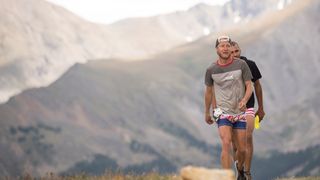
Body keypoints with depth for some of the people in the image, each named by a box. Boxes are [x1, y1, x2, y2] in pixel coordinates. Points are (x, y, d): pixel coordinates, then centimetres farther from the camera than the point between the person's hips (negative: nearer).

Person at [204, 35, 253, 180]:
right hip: (223, 112, -1)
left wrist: (244, 100, -23)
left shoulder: (241, 65, -4)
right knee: (226, 144, -20)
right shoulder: (211, 70, -2)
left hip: (240, 112, 1)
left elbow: (249, 87, -2)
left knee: (242, 149, 7)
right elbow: (208, 92, 12)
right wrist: (207, 113, 21)